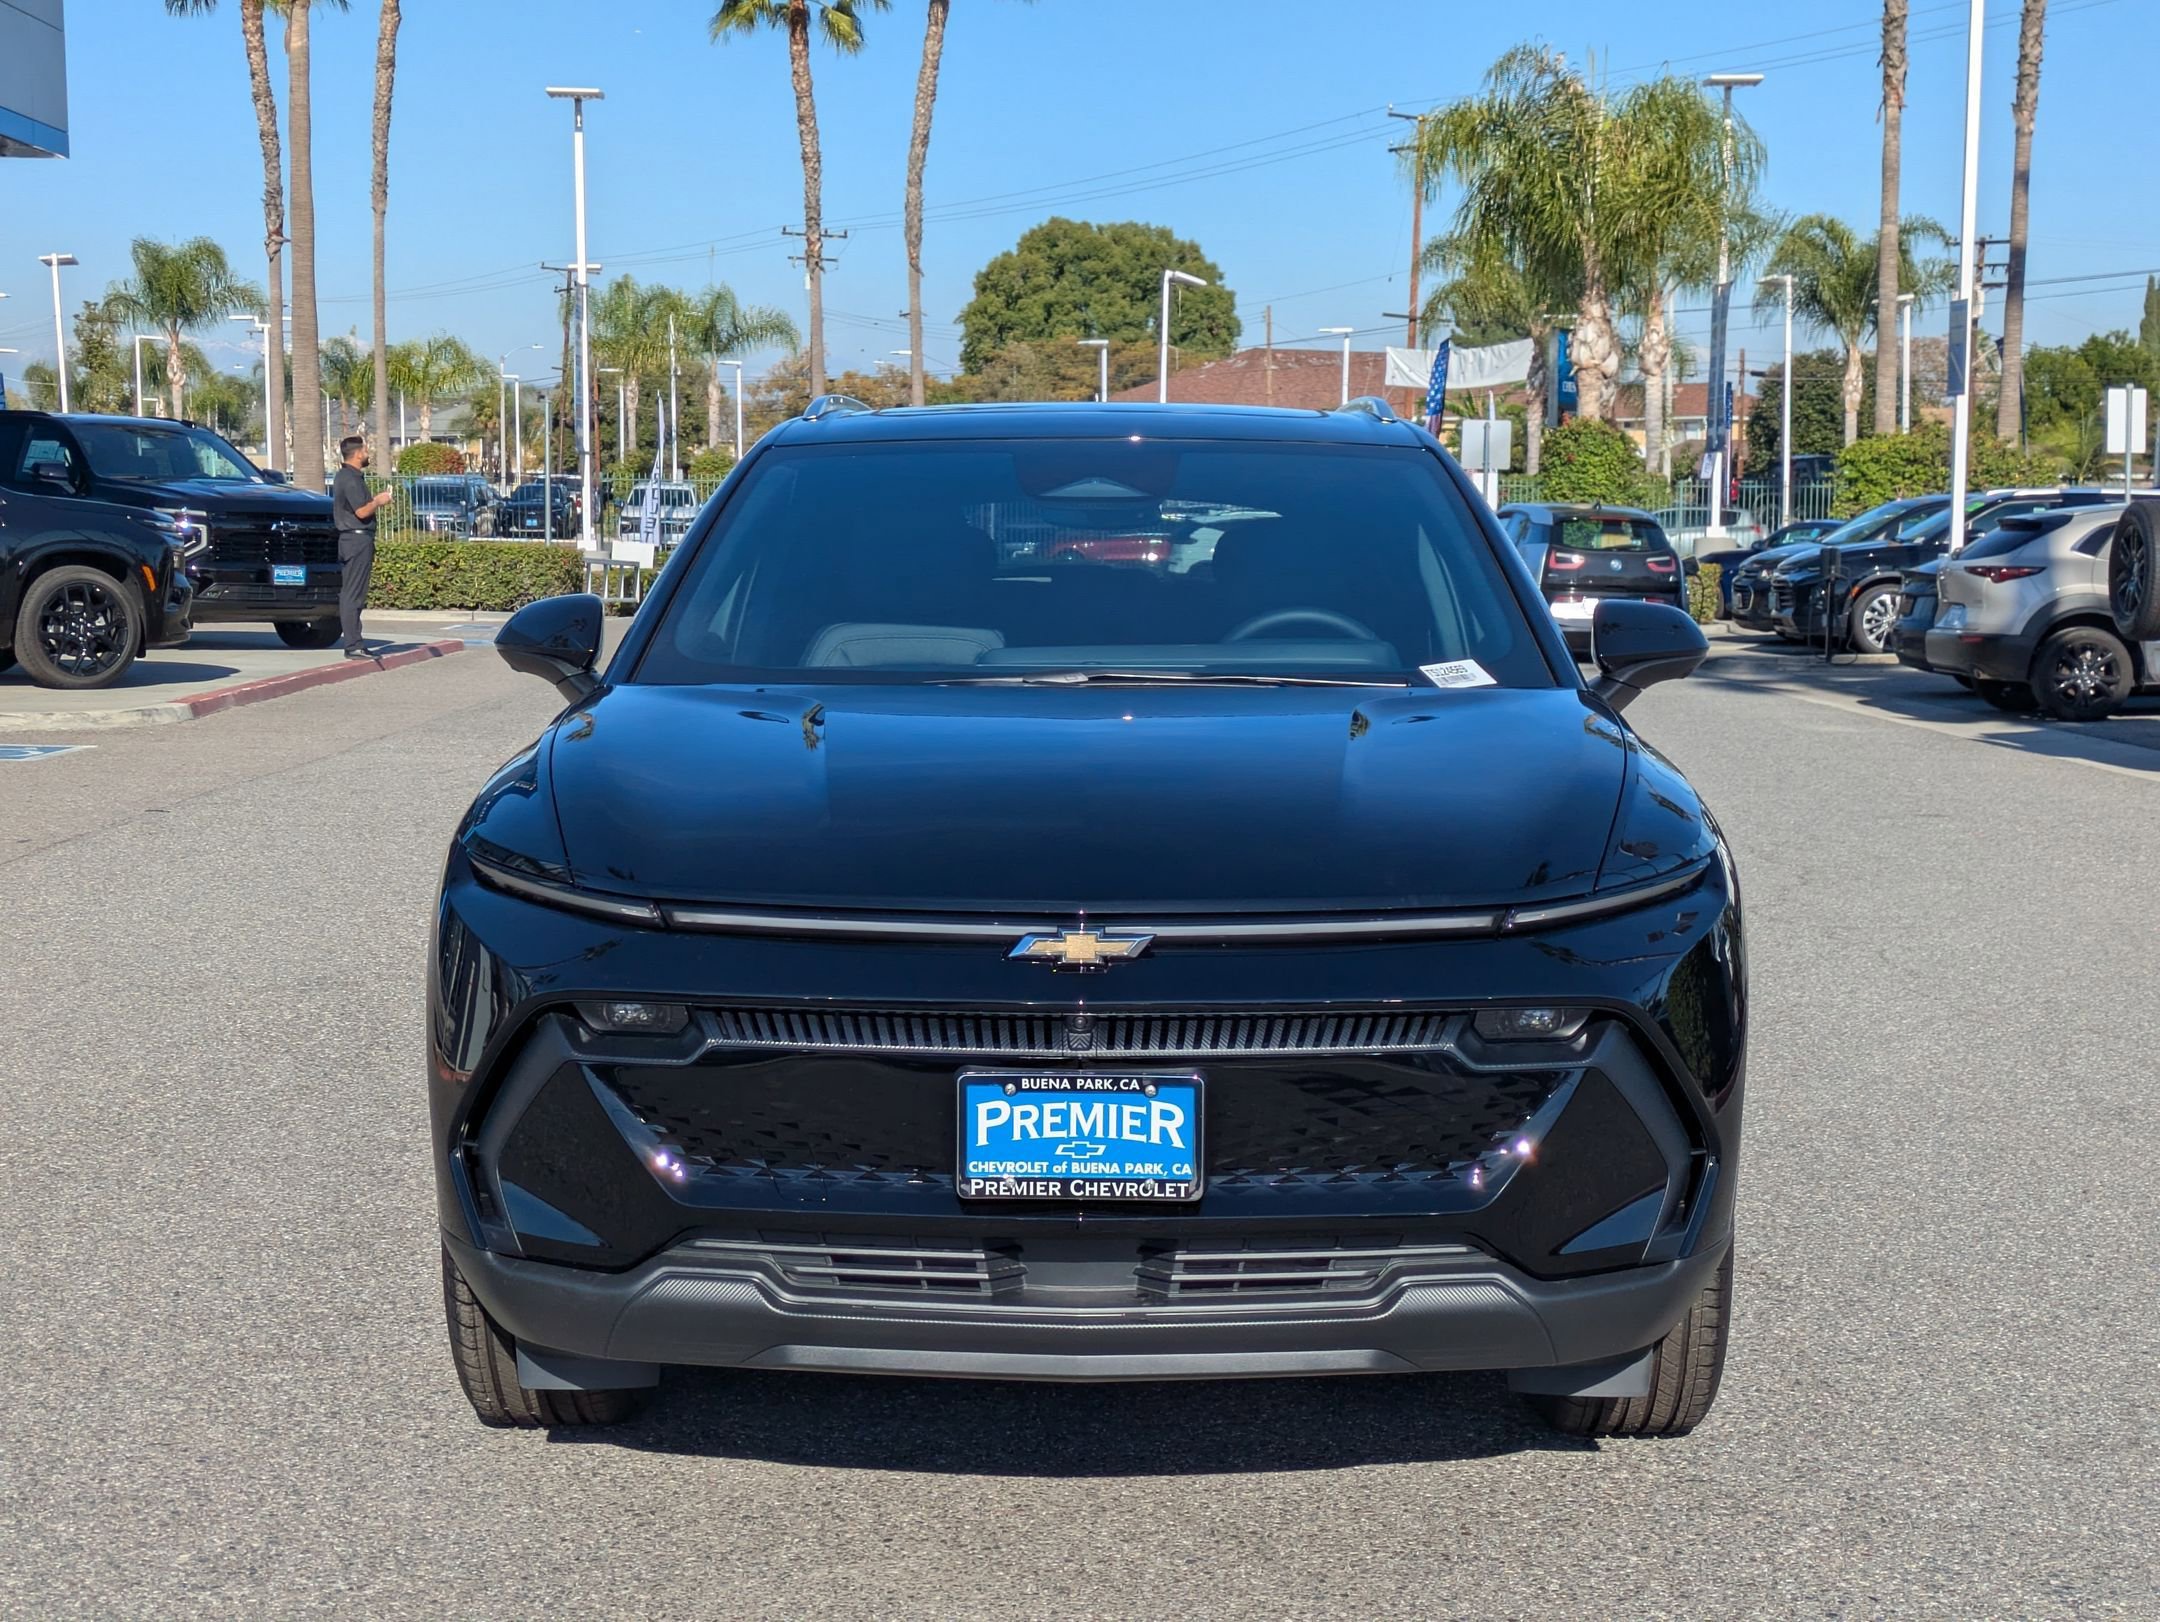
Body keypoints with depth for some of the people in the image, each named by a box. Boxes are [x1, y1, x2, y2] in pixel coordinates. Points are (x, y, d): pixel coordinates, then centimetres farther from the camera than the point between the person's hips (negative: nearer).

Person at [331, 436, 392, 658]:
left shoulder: (345, 476, 18)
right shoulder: (350, 479, -14)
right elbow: (362, 511, -21)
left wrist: (375, 500, 14)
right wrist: (378, 502, -4)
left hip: (351, 538, 11)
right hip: (358, 539, -11)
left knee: (349, 593, 11)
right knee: (353, 595, -10)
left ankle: (353, 643, 15)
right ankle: (353, 646, -10)